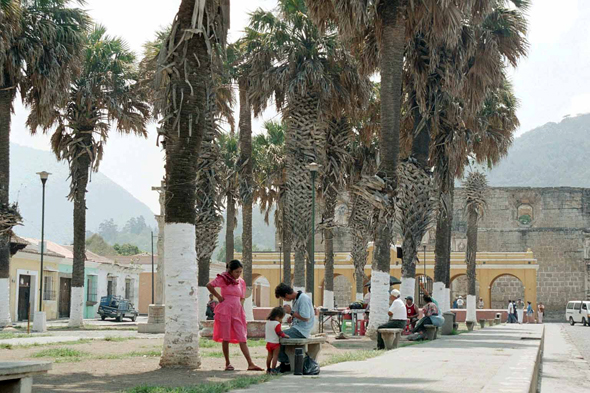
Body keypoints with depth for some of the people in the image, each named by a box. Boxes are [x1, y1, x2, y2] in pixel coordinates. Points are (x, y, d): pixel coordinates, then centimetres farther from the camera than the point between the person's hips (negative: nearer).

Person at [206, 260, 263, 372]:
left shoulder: (241, 282, 13)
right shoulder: (223, 279, -2)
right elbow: (209, 285, -10)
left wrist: (241, 305, 7)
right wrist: (219, 297, -7)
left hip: (237, 312, 4)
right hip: (225, 311, -4)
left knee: (243, 338, -1)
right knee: (226, 338, 1)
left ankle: (250, 364, -6)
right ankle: (227, 363, 8)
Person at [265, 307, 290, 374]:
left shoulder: (268, 322, 7)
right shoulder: (277, 324, -19)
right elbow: (279, 332, -19)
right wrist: (285, 336, -5)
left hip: (268, 342, 8)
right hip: (275, 343, -8)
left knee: (269, 356, 16)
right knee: (275, 356, -3)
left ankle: (268, 369, 23)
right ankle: (273, 370, -6)